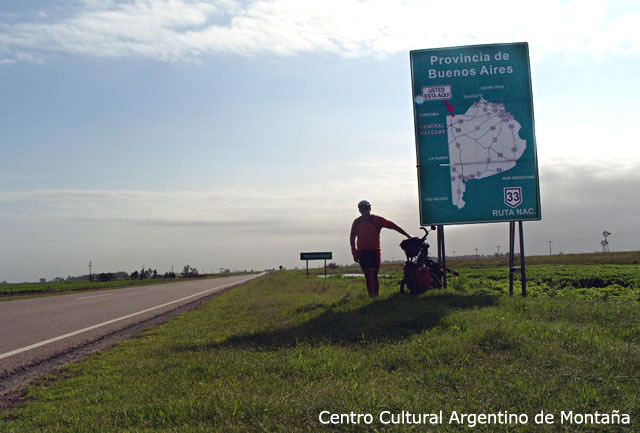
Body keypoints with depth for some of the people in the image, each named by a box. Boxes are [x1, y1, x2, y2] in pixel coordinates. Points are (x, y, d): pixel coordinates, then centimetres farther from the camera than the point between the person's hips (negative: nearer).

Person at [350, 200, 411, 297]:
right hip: (361, 252, 3)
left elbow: (392, 225, 4)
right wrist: (354, 252, 11)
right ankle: (371, 297, 9)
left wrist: (407, 235, 4)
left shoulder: (376, 220, 2)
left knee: (373, 274, -12)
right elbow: (352, 238, 18)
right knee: (367, 276, 5)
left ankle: (375, 296, -14)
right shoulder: (357, 222, 10)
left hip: (374, 251, -3)